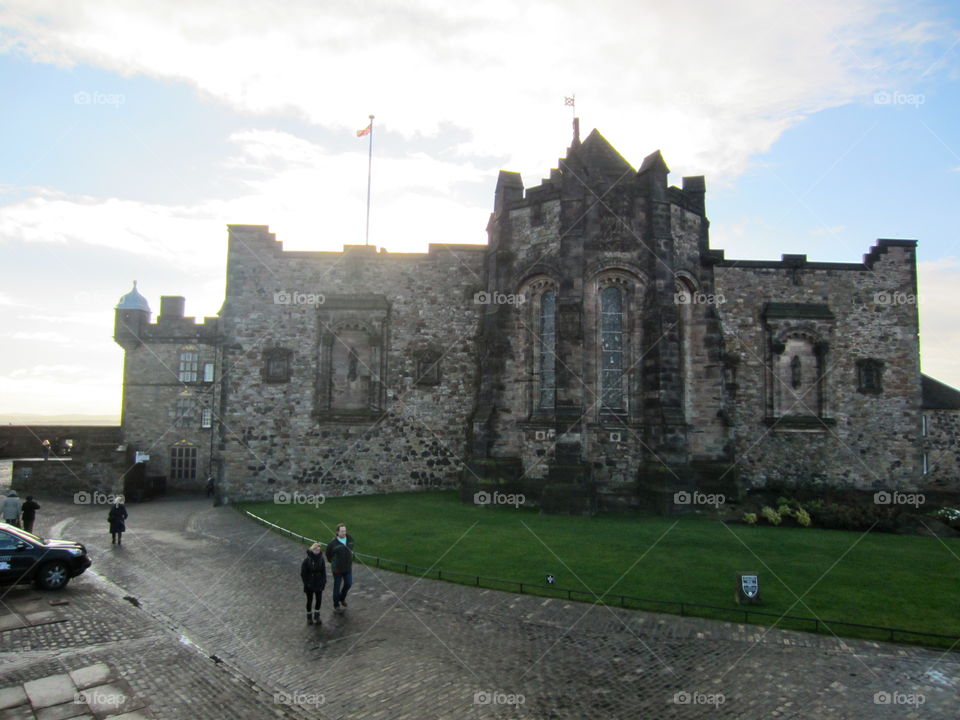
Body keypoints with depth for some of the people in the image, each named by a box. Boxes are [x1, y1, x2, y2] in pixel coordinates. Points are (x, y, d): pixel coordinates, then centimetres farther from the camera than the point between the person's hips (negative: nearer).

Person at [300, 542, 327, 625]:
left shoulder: (321, 559, -7)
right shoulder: (307, 560, -18)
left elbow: (323, 571, 2)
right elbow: (303, 573, -12)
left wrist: (324, 581, -3)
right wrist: (306, 583, -14)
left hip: (319, 584, 3)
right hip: (309, 585, -3)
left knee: (319, 600, 9)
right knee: (309, 600, 14)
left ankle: (317, 617, 28)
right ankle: (309, 617, 34)